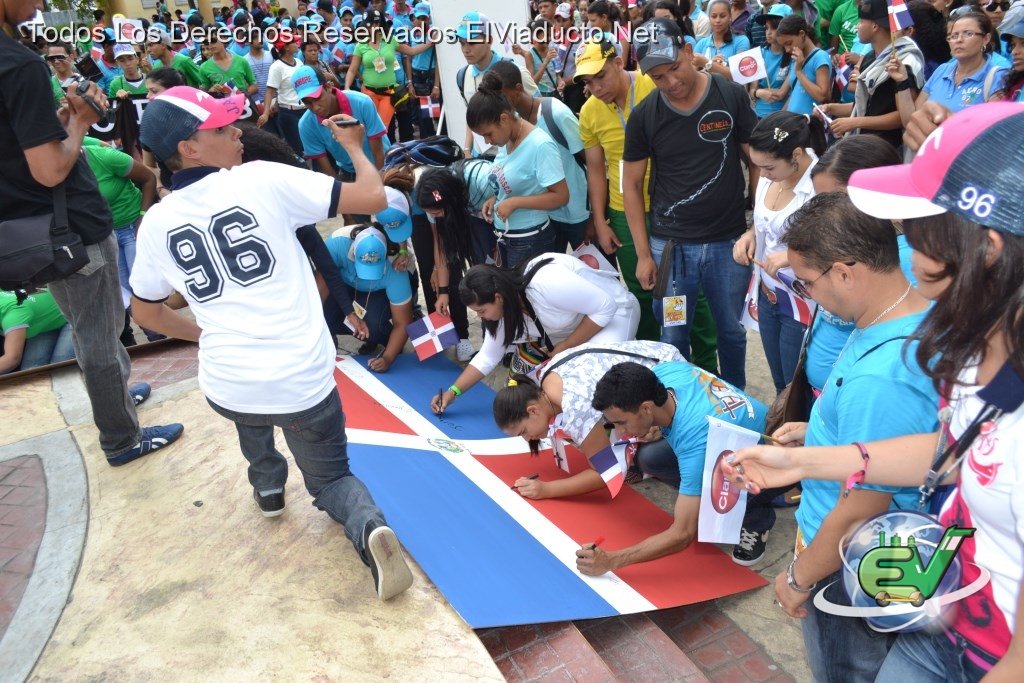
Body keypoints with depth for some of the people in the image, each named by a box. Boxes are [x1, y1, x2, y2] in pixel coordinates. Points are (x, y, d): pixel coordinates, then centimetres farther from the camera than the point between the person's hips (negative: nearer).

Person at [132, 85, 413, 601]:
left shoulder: (155, 222, 5)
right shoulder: (262, 179, -8)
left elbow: (146, 312, 18)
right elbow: (373, 198, -8)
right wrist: (354, 146, 11)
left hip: (226, 388, 3)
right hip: (305, 381, -3)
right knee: (331, 479, 19)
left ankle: (267, 483, 36)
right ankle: (368, 527, -13)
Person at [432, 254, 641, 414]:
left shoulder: (546, 283, -38)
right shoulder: (503, 306, -11)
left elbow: (605, 307, -30)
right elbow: (488, 357, 1)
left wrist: (564, 349, -24)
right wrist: (453, 391, -4)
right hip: (572, 325, 8)